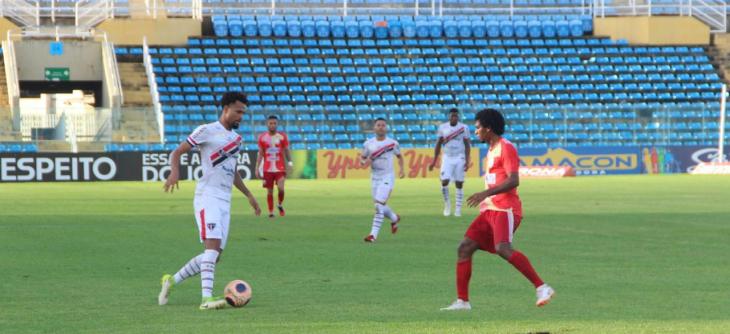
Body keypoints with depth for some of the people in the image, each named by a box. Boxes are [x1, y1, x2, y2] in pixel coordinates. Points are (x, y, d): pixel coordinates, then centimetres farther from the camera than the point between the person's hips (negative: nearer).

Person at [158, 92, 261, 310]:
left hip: (225, 202, 8)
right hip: (208, 196, -8)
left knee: (214, 256, 5)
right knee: (213, 246, -22)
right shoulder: (207, 131, -2)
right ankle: (207, 299, -28)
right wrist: (175, 171, -24)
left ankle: (172, 280, 19)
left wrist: (249, 196, 30)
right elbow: (177, 153, -4)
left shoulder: (236, 138, 20)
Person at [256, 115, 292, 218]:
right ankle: (271, 212, 13)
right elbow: (260, 154, 7)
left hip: (280, 168, -1)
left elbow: (286, 151, 5)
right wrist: (257, 168, 1)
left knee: (281, 188, -16)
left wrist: (290, 162, -10)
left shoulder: (282, 136, 1)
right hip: (267, 169, 1)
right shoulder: (262, 137, 3)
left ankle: (280, 205, 11)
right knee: (269, 191, 3)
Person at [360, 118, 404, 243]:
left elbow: (399, 156, 13)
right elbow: (362, 157, 11)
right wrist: (364, 162, -12)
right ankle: (394, 218, 45)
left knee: (379, 205, -15)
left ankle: (373, 234, -15)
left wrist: (401, 169, -1)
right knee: (380, 206, 14)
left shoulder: (392, 143, -3)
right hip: (374, 177, 4)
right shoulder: (368, 143, 2)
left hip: (387, 177, -4)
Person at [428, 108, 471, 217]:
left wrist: (467, 161, -8)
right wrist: (434, 161, 5)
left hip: (459, 158, -1)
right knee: (444, 181, -12)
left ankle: (458, 208, 7)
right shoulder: (442, 127, 2)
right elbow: (438, 144, 8)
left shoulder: (464, 127, -3)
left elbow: (467, 145, 0)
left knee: (459, 184, 0)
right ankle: (447, 203, 10)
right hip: (447, 158, 1)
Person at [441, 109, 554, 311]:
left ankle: (542, 288, -26)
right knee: (465, 247, 3)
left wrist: (486, 193, -26)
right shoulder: (491, 150, 21)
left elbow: (513, 180, -20)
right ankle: (462, 301, 6)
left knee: (503, 248, -28)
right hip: (490, 210, 10)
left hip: (505, 209, -10)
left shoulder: (506, 148, -9)